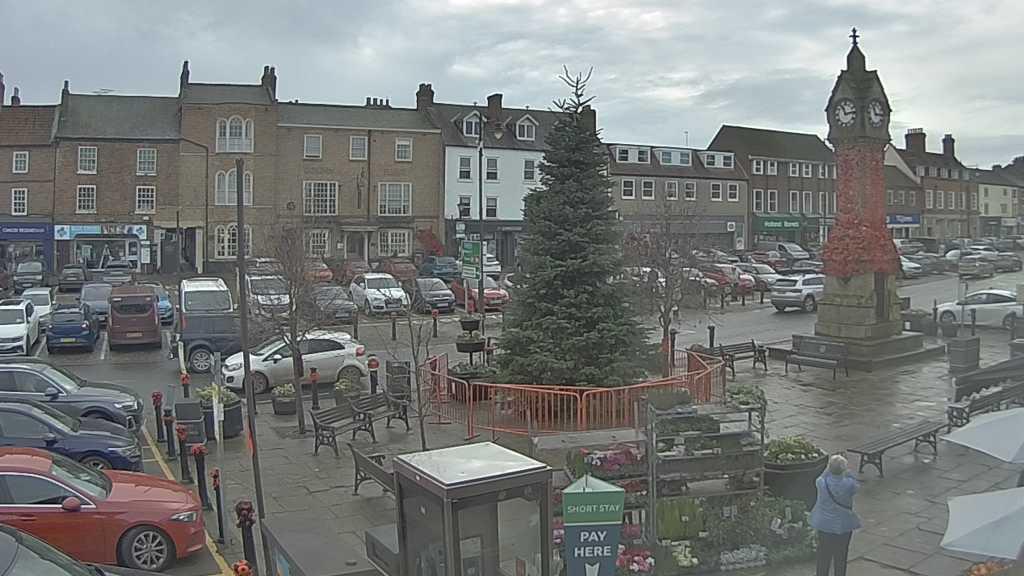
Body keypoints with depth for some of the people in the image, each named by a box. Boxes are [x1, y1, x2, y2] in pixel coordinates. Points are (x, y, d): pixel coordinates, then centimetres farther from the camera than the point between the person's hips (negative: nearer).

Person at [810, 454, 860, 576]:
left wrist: (830, 468, 1)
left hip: (824, 526, 0)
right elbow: (855, 488, -1)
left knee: (823, 556, 17)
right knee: (840, 557, 18)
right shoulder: (848, 484, -25)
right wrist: (847, 472, 0)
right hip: (844, 527, 0)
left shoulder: (822, 482, -23)